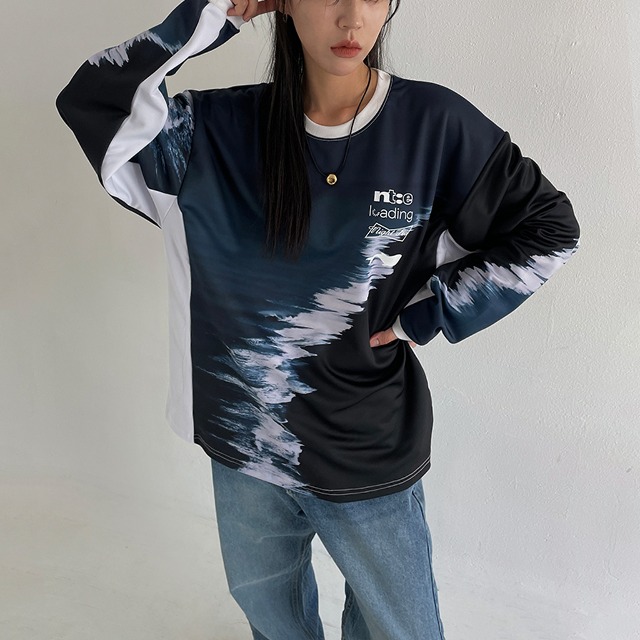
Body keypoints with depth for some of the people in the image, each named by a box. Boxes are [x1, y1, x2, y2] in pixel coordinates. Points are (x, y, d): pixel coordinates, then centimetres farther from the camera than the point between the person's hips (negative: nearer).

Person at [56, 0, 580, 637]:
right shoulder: (221, 130, -6)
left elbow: (548, 227, -4)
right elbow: (88, 101, -10)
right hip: (242, 441, 3)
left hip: (368, 459, -2)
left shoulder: (433, 124, -12)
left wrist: (420, 317, -10)